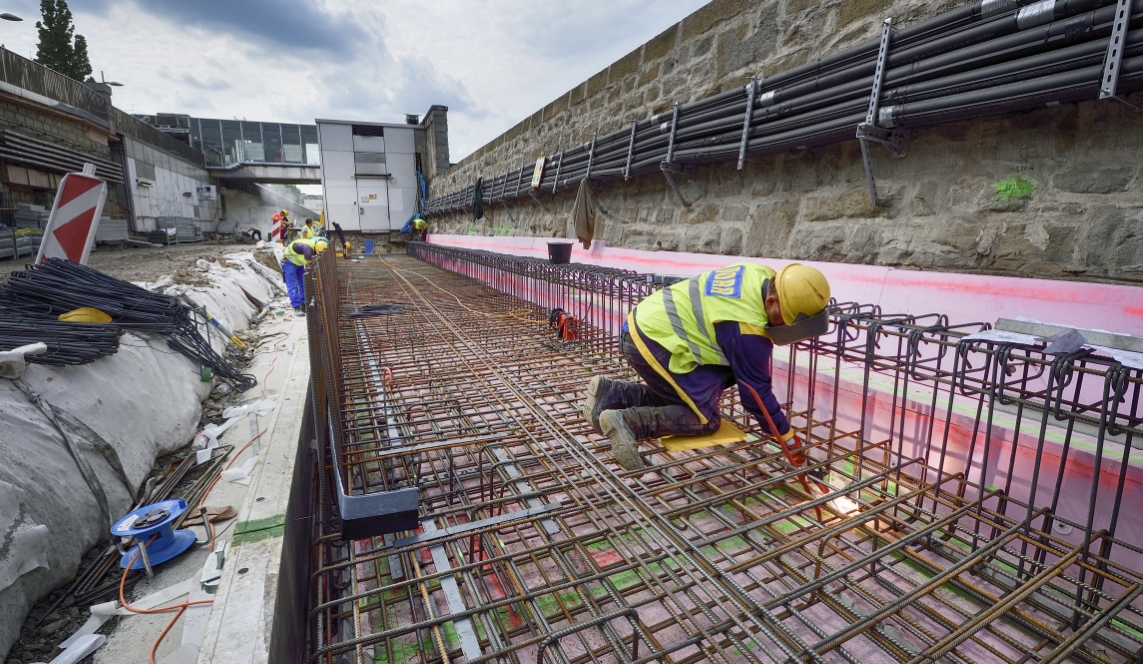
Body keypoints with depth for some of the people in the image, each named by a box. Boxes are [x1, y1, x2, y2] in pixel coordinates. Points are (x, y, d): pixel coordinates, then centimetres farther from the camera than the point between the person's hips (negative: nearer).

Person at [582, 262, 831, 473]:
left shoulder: (763, 274, 0)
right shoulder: (747, 328, -23)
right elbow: (756, 391, -13)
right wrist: (791, 442, -1)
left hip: (645, 324, 10)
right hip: (653, 342, -9)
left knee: (684, 398, 18)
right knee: (704, 419, -4)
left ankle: (610, 394, 15)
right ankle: (628, 422, -14)